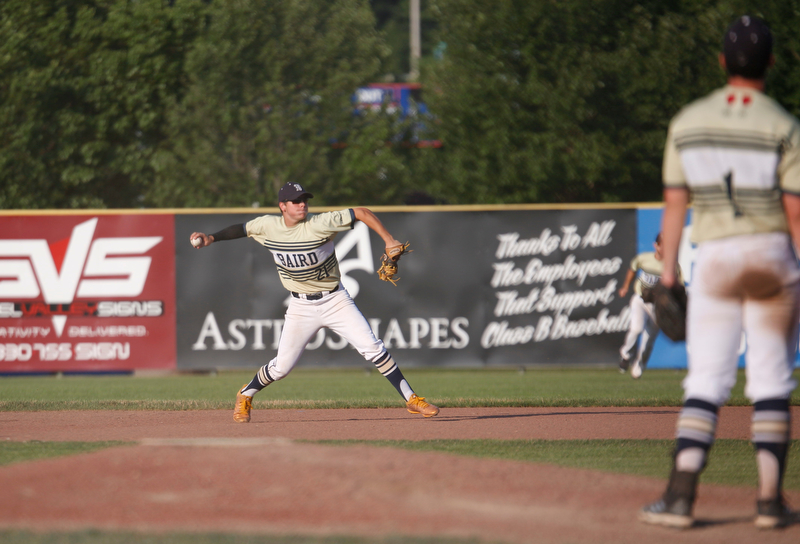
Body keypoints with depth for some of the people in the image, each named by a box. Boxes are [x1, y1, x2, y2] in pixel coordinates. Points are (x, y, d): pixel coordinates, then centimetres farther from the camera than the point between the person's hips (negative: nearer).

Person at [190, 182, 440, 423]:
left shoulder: (320, 224, -20)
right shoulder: (267, 226, -7)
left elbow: (362, 213, -17)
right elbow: (241, 228, 13)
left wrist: (390, 242, -21)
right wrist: (212, 237, 2)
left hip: (335, 300, -2)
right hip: (301, 307, 2)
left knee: (372, 348, -11)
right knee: (281, 366, 1)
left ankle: (411, 399, -2)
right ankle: (245, 396, 29)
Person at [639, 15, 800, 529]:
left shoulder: (688, 122, 3)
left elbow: (674, 204, 4)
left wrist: (668, 274, 8)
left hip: (713, 259, 2)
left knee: (706, 383, 2)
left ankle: (681, 495, -9)